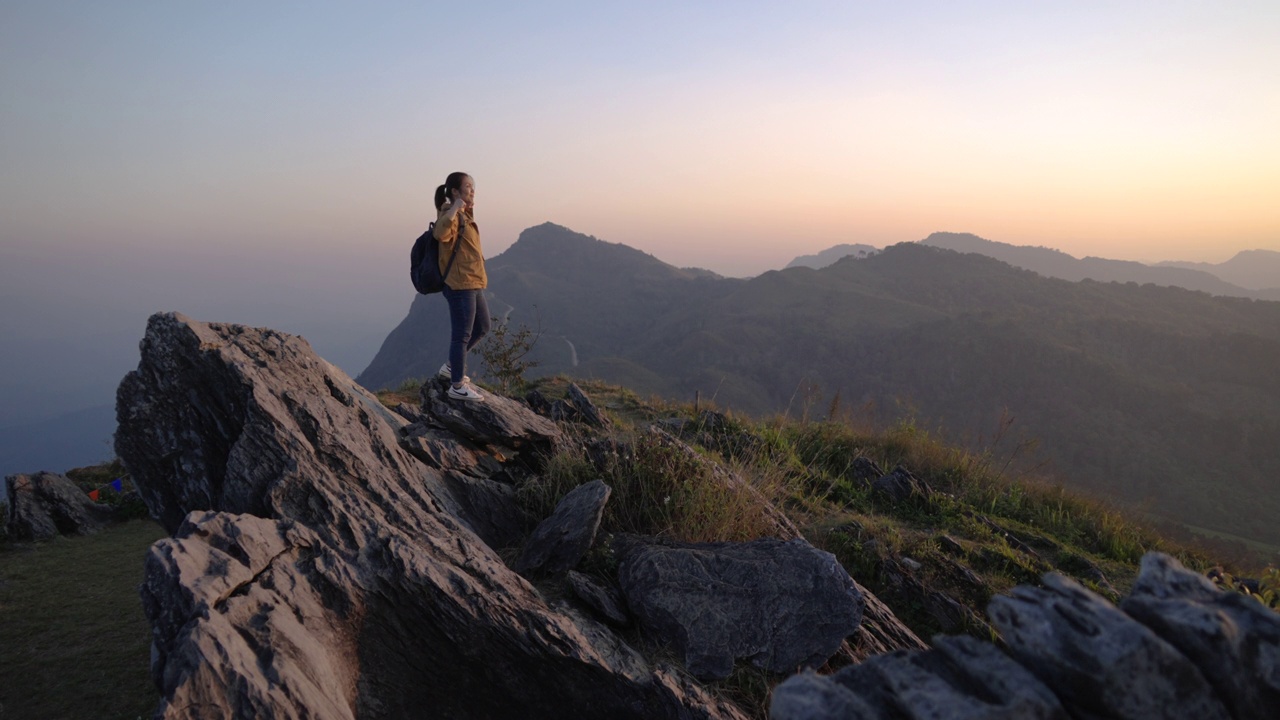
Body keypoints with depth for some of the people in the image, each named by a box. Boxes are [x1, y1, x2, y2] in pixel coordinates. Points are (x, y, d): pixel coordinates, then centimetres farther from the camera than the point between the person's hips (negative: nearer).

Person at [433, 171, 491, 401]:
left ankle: (452, 366, 33)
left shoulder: (464, 215, 15)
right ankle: (457, 386, 8)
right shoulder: (451, 215, -15)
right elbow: (440, 234, -37)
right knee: (462, 334, -2)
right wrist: (454, 209, -35)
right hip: (460, 285, -10)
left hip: (472, 283, 10)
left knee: (482, 327, 21)